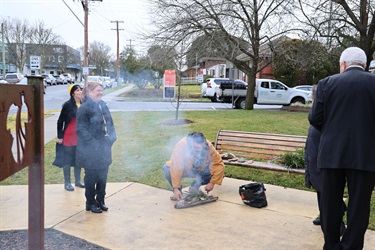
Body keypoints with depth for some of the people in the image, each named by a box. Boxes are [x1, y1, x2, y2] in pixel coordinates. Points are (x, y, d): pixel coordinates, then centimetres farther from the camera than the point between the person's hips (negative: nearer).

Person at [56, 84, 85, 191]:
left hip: (80, 136, 5)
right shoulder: (67, 105, -11)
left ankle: (78, 180, 26)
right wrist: (59, 137, -7)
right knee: (67, 159, 4)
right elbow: (60, 121, -6)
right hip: (68, 136, -5)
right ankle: (67, 183, 14)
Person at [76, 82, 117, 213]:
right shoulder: (84, 108, -13)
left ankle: (100, 200, 29)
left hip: (104, 148, 7)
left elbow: (110, 123, 15)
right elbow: (81, 129, -16)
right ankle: (90, 203, 20)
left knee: (103, 175, 14)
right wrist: (93, 143, -20)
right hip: (90, 150, -7)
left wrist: (111, 137, 2)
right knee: (91, 176, 6)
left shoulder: (103, 105, 8)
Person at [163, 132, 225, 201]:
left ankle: (195, 186, 1)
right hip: (184, 170, -2)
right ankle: (177, 191, -3)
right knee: (167, 169, -30)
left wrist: (212, 183, -31)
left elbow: (218, 164, -25)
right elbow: (176, 168, -34)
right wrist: (176, 188, -38)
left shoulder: (209, 147, -27)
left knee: (215, 171, -25)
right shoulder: (181, 146, -33)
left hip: (201, 170, 2)